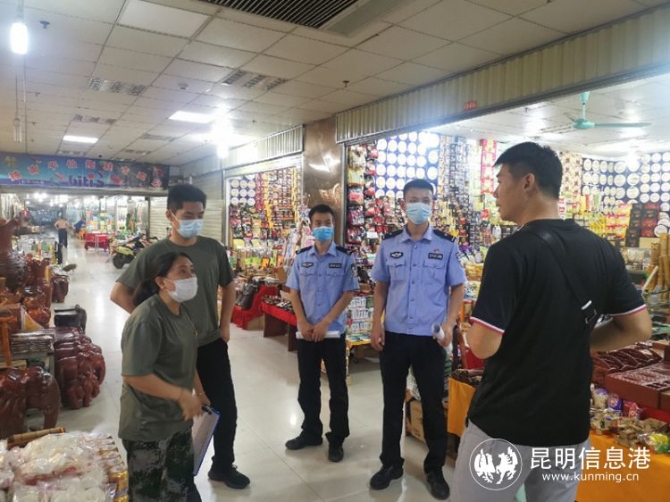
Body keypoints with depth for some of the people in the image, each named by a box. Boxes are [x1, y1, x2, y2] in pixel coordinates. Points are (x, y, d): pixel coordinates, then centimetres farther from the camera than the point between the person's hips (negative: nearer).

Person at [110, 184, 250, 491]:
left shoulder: (213, 249, -2)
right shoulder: (154, 254, -12)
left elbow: (228, 286, 13)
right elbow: (119, 294, -8)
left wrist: (225, 325, 6)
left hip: (212, 345, 3)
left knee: (226, 410, 11)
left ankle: (223, 466, 35)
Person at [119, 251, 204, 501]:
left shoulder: (180, 311, 3)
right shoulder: (146, 319, -25)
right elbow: (133, 375, -28)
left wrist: (199, 392, 15)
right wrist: (182, 395, -25)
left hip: (178, 417, 8)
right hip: (148, 424, -8)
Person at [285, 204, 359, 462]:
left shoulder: (344, 258, -5)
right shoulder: (301, 257, 5)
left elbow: (348, 294, -8)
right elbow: (294, 293, 6)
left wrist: (324, 323, -14)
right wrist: (303, 323, -7)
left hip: (333, 332, -3)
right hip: (306, 332, 3)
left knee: (338, 388, 7)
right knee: (307, 385, 14)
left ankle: (337, 439, 22)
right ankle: (311, 432, 32)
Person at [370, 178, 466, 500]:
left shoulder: (446, 245, -3)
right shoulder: (389, 244, 3)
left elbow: (458, 287, 3)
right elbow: (381, 286, 10)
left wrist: (449, 324, -10)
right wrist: (376, 323, 1)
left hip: (431, 338, -2)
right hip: (393, 335, 2)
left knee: (433, 404, 10)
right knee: (392, 401, 14)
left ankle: (435, 468, 30)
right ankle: (391, 463, 32)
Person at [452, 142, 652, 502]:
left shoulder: (510, 252, -20)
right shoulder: (603, 251, 0)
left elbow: (483, 346, -23)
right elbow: (639, 328, 6)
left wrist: (475, 330, -1)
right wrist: (571, 345, 10)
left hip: (503, 427, -5)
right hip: (570, 427, 6)